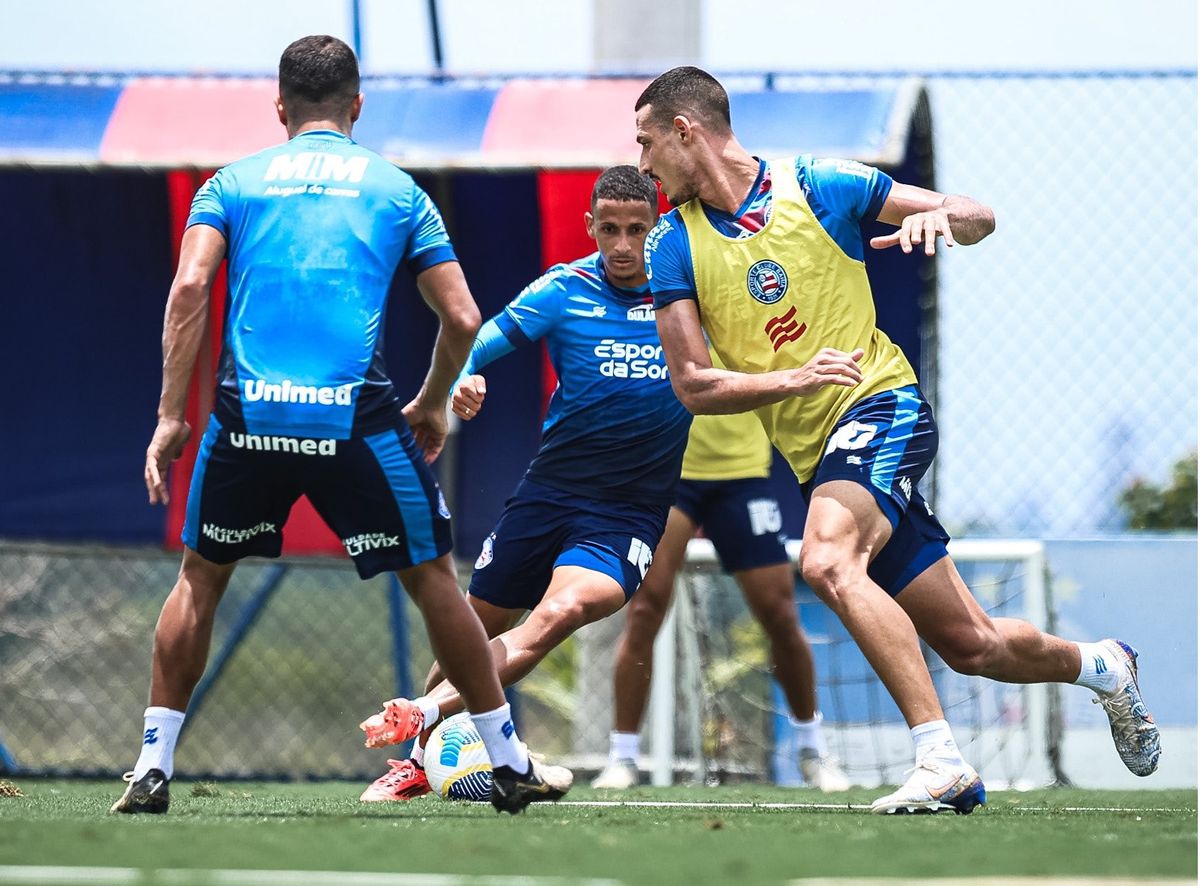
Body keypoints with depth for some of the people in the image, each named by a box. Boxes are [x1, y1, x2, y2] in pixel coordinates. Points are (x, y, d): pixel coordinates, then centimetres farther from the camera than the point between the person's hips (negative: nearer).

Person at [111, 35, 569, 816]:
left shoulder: (234, 183, 15)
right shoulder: (397, 189, 16)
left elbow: (189, 290, 0)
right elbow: (463, 318, 11)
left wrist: (170, 417, 1)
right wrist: (433, 405, 28)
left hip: (250, 415, 1)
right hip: (356, 415, -1)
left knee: (202, 576, 20)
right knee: (433, 576, 13)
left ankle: (154, 767, 14)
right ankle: (510, 763, 17)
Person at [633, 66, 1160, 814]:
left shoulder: (818, 185, -5)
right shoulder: (673, 247, 4)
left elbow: (980, 219, 2)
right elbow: (691, 385, -1)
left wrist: (939, 217, -22)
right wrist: (795, 376, -17)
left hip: (880, 407, -5)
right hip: (815, 453, 5)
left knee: (828, 562, -34)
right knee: (969, 645, 6)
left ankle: (941, 756, -36)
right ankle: (1102, 667, 35)